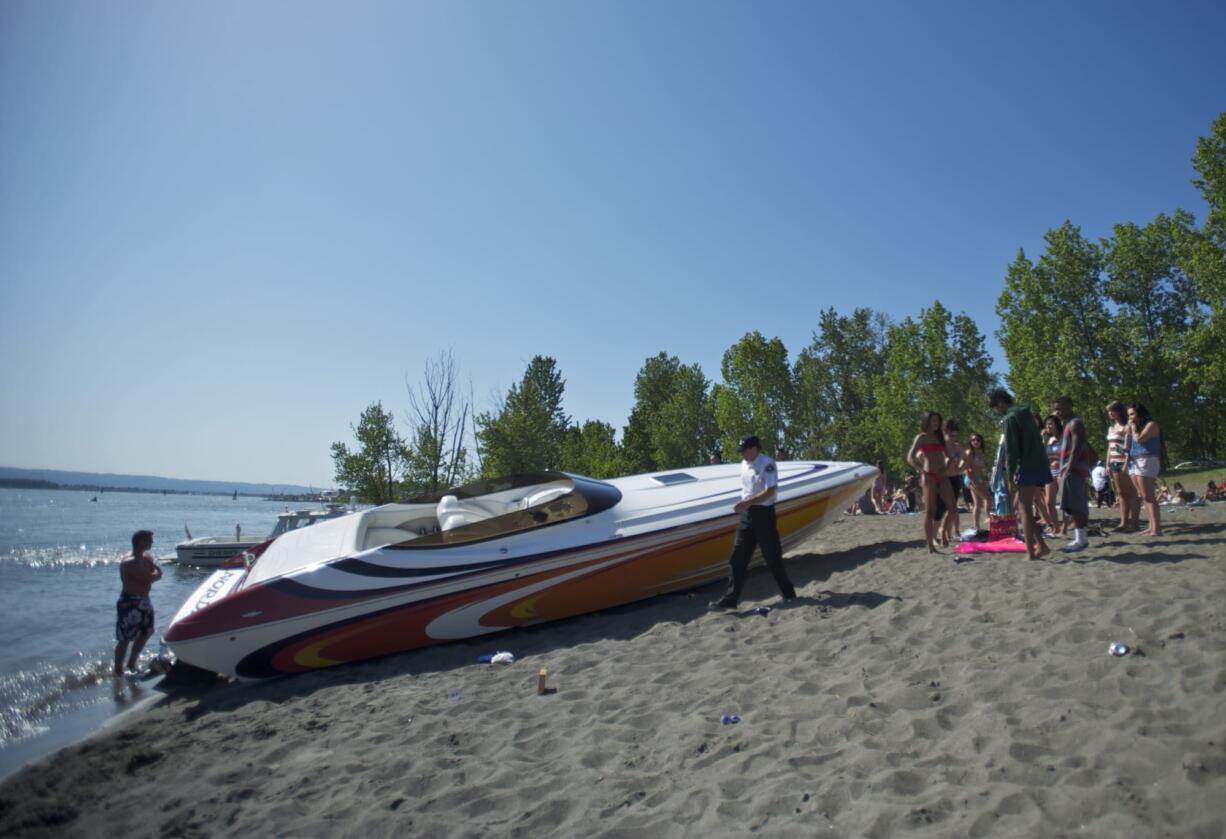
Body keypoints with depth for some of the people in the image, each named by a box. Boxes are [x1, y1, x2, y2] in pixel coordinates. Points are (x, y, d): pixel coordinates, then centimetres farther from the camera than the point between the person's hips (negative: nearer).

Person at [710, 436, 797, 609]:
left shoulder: (767, 464, -15)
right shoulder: (744, 464, 10)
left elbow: (770, 491, -21)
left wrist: (748, 502, -27)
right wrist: (744, 504, 15)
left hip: (763, 513, -7)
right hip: (747, 514, 7)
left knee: (772, 557, 6)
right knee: (737, 558, 2)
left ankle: (788, 592, 27)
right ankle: (730, 598, 4)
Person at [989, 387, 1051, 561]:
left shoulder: (1010, 418, -10)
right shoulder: (1026, 413, 16)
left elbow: (1011, 449, -15)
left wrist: (1010, 474, -9)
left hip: (1028, 468, -8)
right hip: (1039, 465, 8)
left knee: (1025, 510, -3)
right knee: (1022, 506, 15)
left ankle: (1031, 552, -3)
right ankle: (1041, 545, 13)